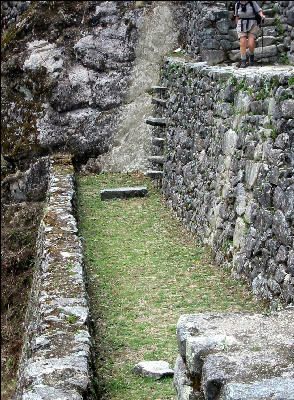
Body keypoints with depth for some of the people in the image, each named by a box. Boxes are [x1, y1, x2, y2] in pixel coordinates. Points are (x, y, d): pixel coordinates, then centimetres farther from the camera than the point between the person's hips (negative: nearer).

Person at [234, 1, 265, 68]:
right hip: (242, 26, 2)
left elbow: (259, 11, -7)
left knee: (251, 44, -14)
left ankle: (251, 55, 17)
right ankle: (243, 62, -11)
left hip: (252, 26, -2)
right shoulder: (237, 4, 2)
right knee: (243, 43, -16)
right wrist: (237, 26, 21)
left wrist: (262, 15, -29)